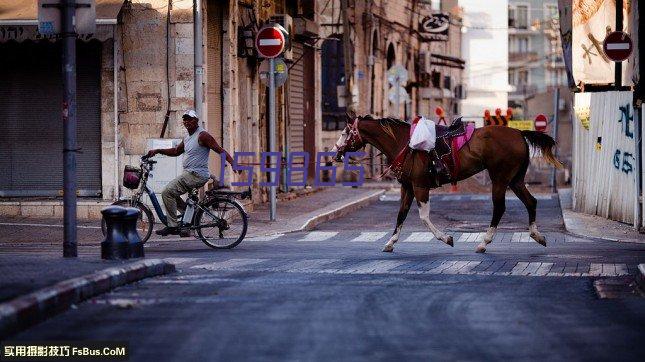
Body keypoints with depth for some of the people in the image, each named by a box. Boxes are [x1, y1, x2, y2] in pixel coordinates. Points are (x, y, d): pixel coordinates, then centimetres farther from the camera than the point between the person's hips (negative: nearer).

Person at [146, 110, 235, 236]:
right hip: (188, 174, 10)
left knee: (167, 192, -15)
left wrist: (233, 163, -31)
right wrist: (157, 151, 22)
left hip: (196, 175, -10)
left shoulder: (202, 135, -12)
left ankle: (172, 226, -13)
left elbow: (220, 150, -18)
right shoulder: (187, 138, 17)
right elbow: (176, 151, 31)